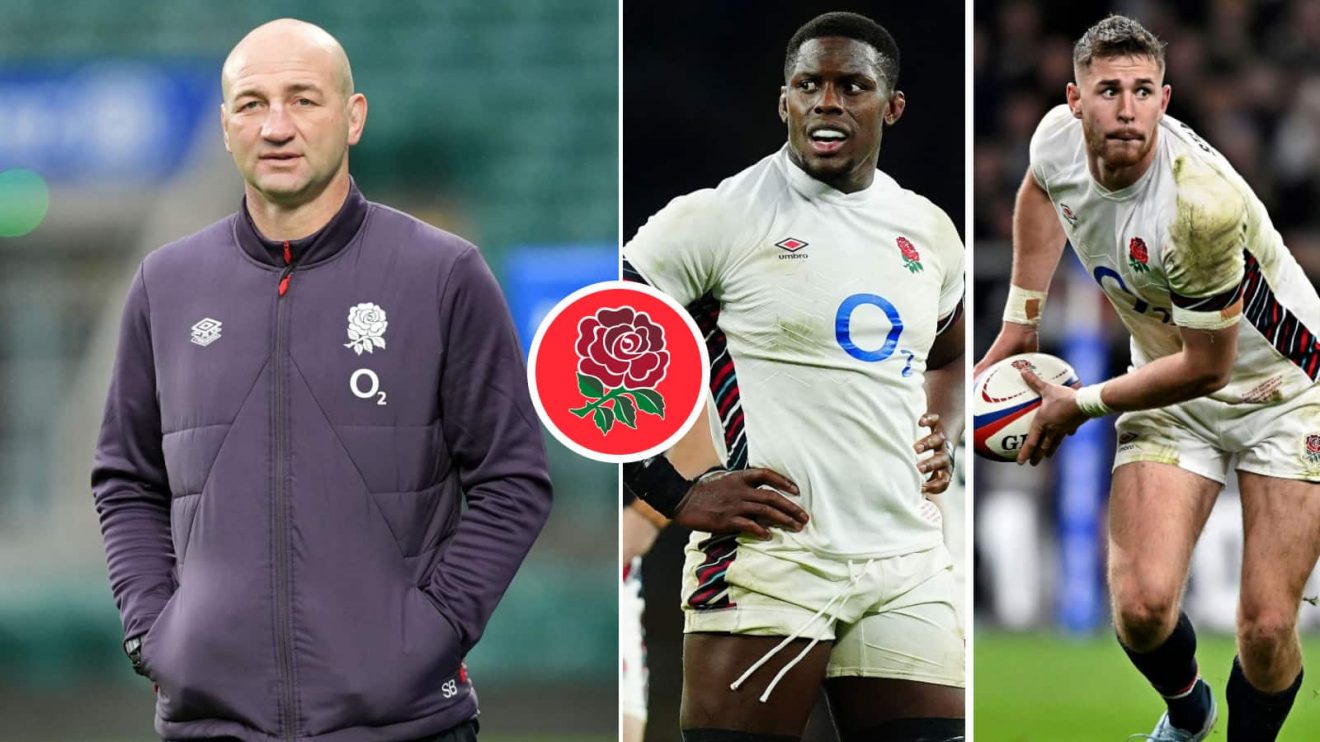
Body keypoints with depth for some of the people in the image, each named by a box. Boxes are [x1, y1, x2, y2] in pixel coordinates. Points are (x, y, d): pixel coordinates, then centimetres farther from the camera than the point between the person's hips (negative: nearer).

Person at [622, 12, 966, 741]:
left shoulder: (928, 230, 14)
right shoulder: (720, 217, -5)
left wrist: (942, 441, 14)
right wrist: (679, 495, -10)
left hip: (906, 567, 6)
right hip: (768, 559, -6)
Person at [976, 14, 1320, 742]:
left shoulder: (1203, 204, -34)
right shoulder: (1058, 138, -15)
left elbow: (1206, 365, -24)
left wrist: (1082, 404, -13)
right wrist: (1018, 324, 10)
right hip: (1171, 392, 5)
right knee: (1142, 604, -13)